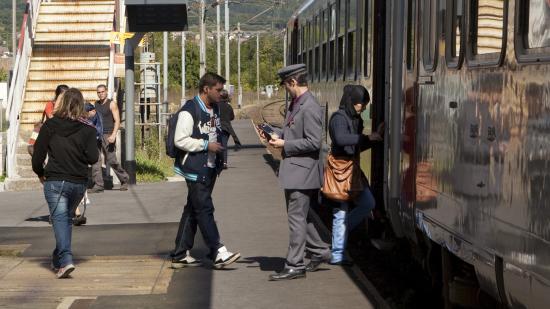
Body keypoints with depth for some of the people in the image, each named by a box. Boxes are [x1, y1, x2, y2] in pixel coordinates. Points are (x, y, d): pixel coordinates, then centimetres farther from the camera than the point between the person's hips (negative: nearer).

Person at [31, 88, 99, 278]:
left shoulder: (50, 125, -4)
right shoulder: (87, 128, -2)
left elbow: (38, 153, -2)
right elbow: (93, 157, -7)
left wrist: (40, 173, 15)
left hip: (55, 181, -3)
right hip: (79, 182, 3)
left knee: (59, 218, -6)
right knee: (67, 218, 19)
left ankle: (65, 260, -24)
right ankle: (58, 260, 27)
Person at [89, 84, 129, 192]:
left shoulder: (111, 104, -2)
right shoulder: (96, 104, 14)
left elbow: (117, 121, -8)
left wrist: (113, 135, -19)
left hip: (108, 136, -5)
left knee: (111, 161, -3)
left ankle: (124, 179, 18)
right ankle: (98, 185, -6)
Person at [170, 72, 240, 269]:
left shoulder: (215, 109, 14)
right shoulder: (189, 111, -14)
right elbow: (180, 140, -19)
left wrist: (220, 160, 14)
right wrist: (206, 145, -19)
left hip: (210, 168, 9)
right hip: (195, 169, -9)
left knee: (193, 209, 12)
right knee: (204, 209, -10)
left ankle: (180, 255, 17)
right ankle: (218, 253, -13)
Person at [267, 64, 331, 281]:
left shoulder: (310, 108, -19)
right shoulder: (295, 104, 12)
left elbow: (313, 142, -22)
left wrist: (284, 145, -17)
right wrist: (279, 136, 7)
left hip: (302, 171, -10)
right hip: (293, 171, 10)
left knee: (297, 218, -5)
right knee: (300, 216, 19)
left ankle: (295, 266, 1)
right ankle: (319, 251, 31)